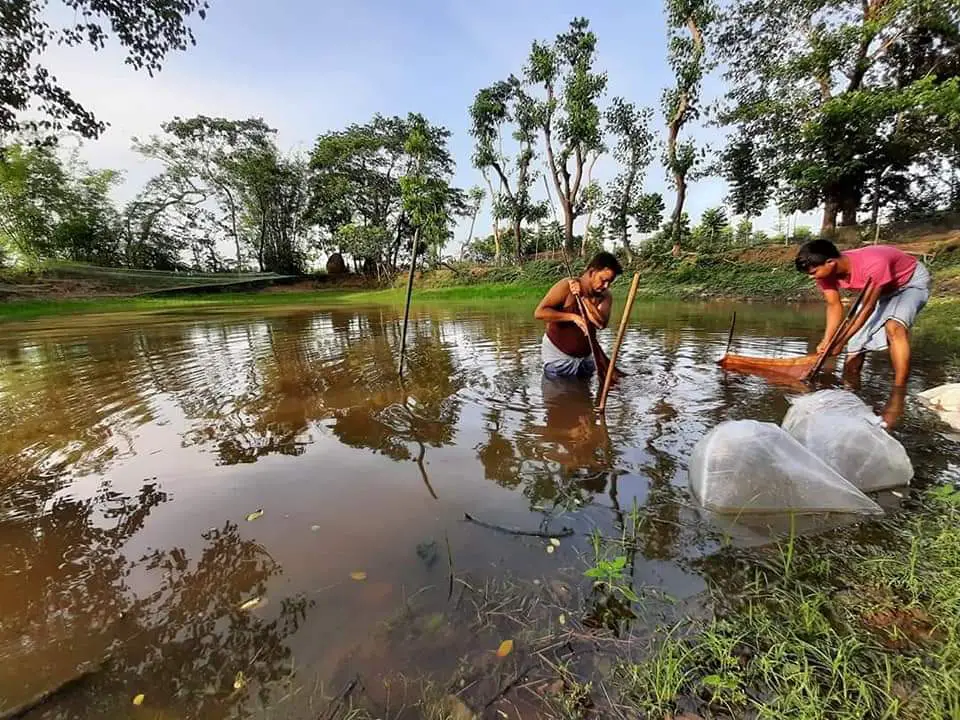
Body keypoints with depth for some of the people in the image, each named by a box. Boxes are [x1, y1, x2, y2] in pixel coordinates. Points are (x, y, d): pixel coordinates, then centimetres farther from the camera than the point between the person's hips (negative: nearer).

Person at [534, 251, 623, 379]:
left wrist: (583, 298, -24)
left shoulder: (605, 296, -2)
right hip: (558, 356, -5)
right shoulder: (566, 286, -16)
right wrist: (573, 317, -31)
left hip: (586, 357, 5)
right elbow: (539, 312, -24)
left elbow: (602, 323, -20)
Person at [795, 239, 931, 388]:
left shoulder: (873, 264, -42)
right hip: (881, 288, 6)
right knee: (857, 339, 4)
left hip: (912, 281, -6)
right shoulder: (826, 271, -22)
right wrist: (826, 342, -22)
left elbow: (868, 308, -34)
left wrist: (840, 342, -35)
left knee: (894, 327, -31)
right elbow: (834, 305, -12)